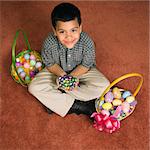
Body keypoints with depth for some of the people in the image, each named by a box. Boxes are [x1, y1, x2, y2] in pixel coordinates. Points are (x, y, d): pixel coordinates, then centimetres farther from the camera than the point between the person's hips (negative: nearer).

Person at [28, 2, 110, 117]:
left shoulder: (87, 42, -30)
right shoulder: (49, 43, -28)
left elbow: (86, 65, -16)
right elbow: (50, 64, -11)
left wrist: (72, 76, -31)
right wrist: (61, 74, -30)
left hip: (80, 72, 0)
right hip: (57, 71, 1)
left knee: (104, 85, -23)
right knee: (34, 87, -20)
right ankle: (76, 106, -20)